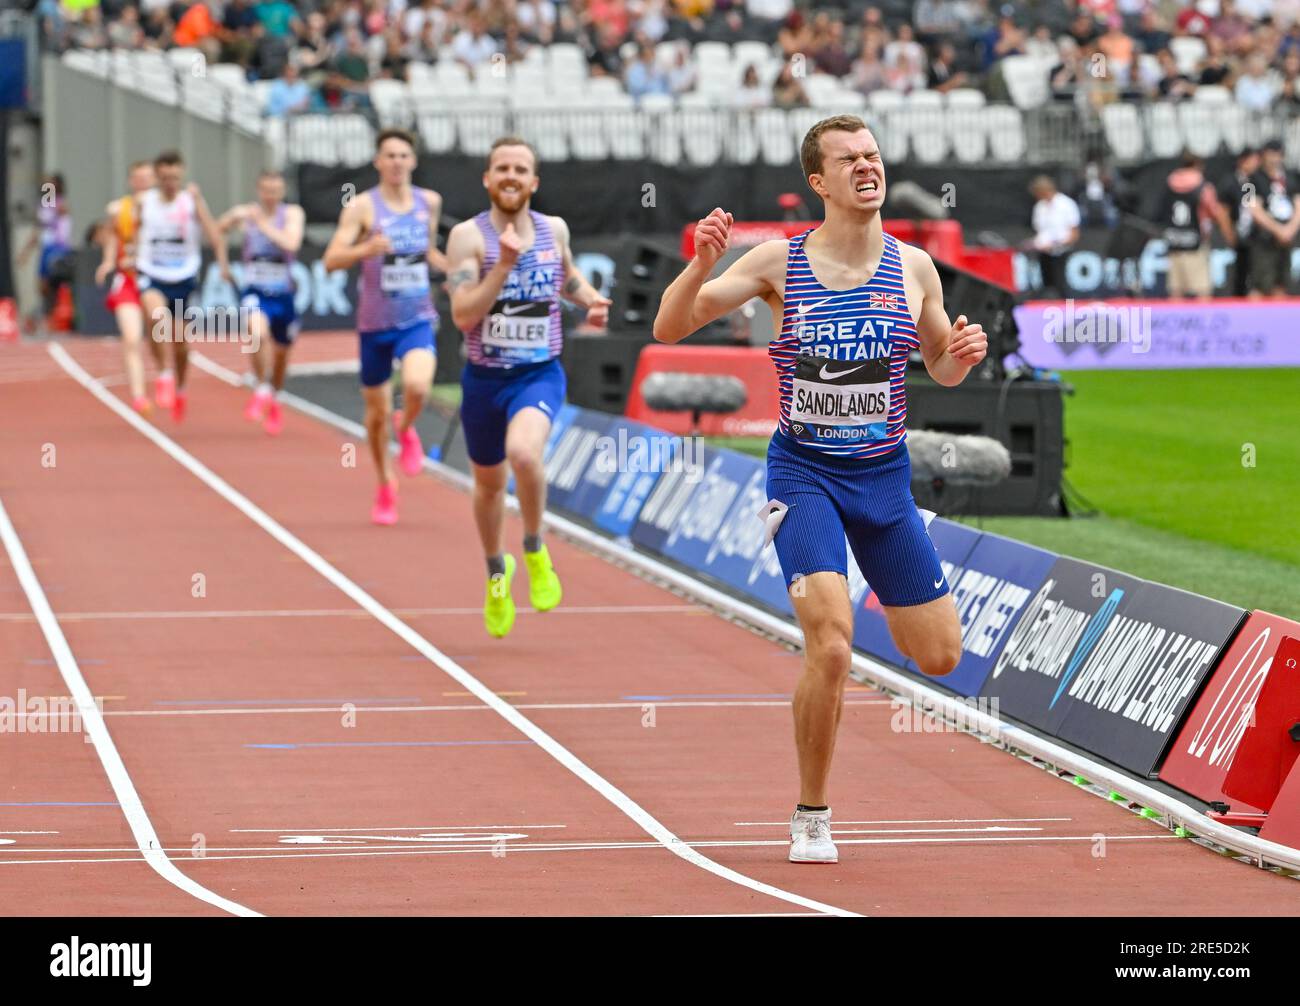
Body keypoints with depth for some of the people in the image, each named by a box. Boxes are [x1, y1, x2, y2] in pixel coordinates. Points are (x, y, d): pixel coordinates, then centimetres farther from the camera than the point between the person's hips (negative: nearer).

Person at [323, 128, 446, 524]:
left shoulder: (429, 202, 5)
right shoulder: (362, 206, -7)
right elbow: (331, 260, -13)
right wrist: (367, 249, -30)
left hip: (417, 320, 1)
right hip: (375, 323, -1)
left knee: (417, 385, -28)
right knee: (377, 411, 9)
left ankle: (406, 429, 6)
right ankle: (386, 486, 31)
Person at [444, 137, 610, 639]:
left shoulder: (554, 230, 1)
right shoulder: (468, 236, -10)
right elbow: (463, 315, -19)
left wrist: (591, 300, 4)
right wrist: (504, 263, -27)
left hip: (540, 374, 0)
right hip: (484, 377, 0)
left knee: (524, 452, -31)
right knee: (488, 482, 17)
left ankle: (536, 550, -5)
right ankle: (497, 572, 46)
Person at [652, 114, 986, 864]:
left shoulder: (914, 267, 1)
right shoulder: (780, 262, -5)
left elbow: (942, 368, 15)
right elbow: (670, 329, -5)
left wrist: (963, 355, -8)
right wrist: (702, 265, -24)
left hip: (884, 474, 3)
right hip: (804, 473, -3)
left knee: (940, 656, 4)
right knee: (831, 648, -20)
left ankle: (881, 598, 39)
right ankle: (811, 821, -2)